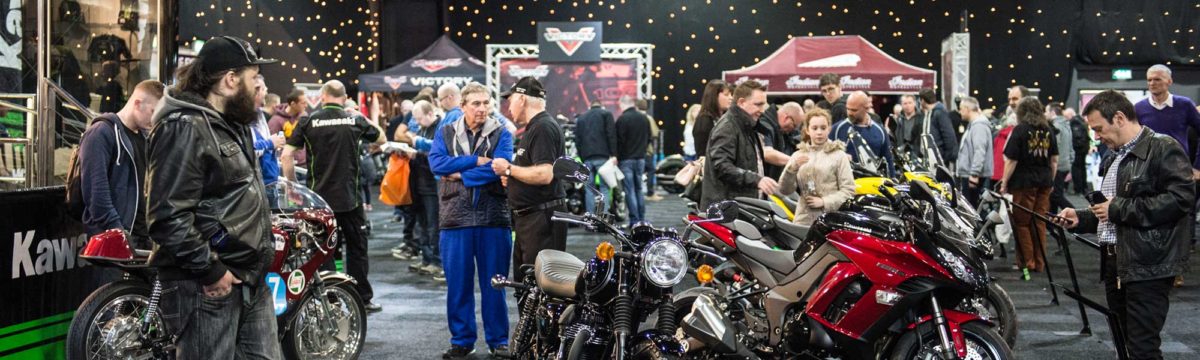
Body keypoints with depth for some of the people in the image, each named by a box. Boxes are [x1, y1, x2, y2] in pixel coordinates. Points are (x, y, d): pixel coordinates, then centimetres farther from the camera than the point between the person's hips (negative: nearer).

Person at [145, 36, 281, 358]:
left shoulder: (233, 123, 17)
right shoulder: (185, 128, -15)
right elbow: (168, 217, -22)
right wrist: (210, 270, -19)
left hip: (251, 278, 10)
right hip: (208, 284, -9)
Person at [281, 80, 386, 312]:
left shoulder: (309, 121, -3)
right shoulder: (355, 121, -1)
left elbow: (286, 156, -7)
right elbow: (381, 139, 17)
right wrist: (367, 119, 31)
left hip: (319, 196, 0)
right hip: (349, 197, 0)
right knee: (357, 247, 11)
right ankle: (363, 298, 16)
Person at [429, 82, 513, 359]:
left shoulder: (501, 134, 4)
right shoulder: (445, 133, 10)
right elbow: (436, 162, -8)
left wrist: (460, 174, -11)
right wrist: (477, 161, -11)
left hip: (494, 218, -1)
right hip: (456, 218, 1)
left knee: (494, 283, 6)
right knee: (458, 284, 5)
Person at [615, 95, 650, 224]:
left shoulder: (622, 119, -13)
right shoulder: (644, 118, 8)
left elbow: (619, 140, -14)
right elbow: (649, 139, 14)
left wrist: (617, 157, -4)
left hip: (626, 159, -6)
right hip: (641, 158, 6)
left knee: (629, 191, -3)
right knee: (639, 189, 13)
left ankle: (634, 220, -5)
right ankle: (641, 219, 14)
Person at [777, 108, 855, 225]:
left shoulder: (839, 155, 6)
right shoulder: (798, 155, 15)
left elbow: (848, 190, 0)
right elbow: (784, 190, 7)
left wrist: (824, 202, -11)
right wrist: (792, 168, -9)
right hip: (804, 221, 2)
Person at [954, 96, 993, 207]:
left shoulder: (979, 126, -14)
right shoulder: (973, 124, 20)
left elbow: (980, 152, -24)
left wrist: (974, 173, -27)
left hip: (973, 176, -11)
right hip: (967, 174, 11)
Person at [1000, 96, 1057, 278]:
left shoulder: (1020, 130, -8)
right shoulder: (1048, 130, 8)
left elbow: (1011, 161, -11)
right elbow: (1054, 160, 12)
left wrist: (1005, 182, -3)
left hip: (1024, 183, -5)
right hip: (1044, 182, 5)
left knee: (1021, 223, 4)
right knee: (1040, 223, 10)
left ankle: (1027, 263, 5)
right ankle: (1039, 263, 15)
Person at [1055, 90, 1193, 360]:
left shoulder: (1163, 148, -8)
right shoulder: (1114, 157, 20)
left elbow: (1180, 198, -21)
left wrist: (1119, 208, -17)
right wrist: (1081, 218, 13)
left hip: (1147, 266, -9)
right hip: (1115, 261, 9)